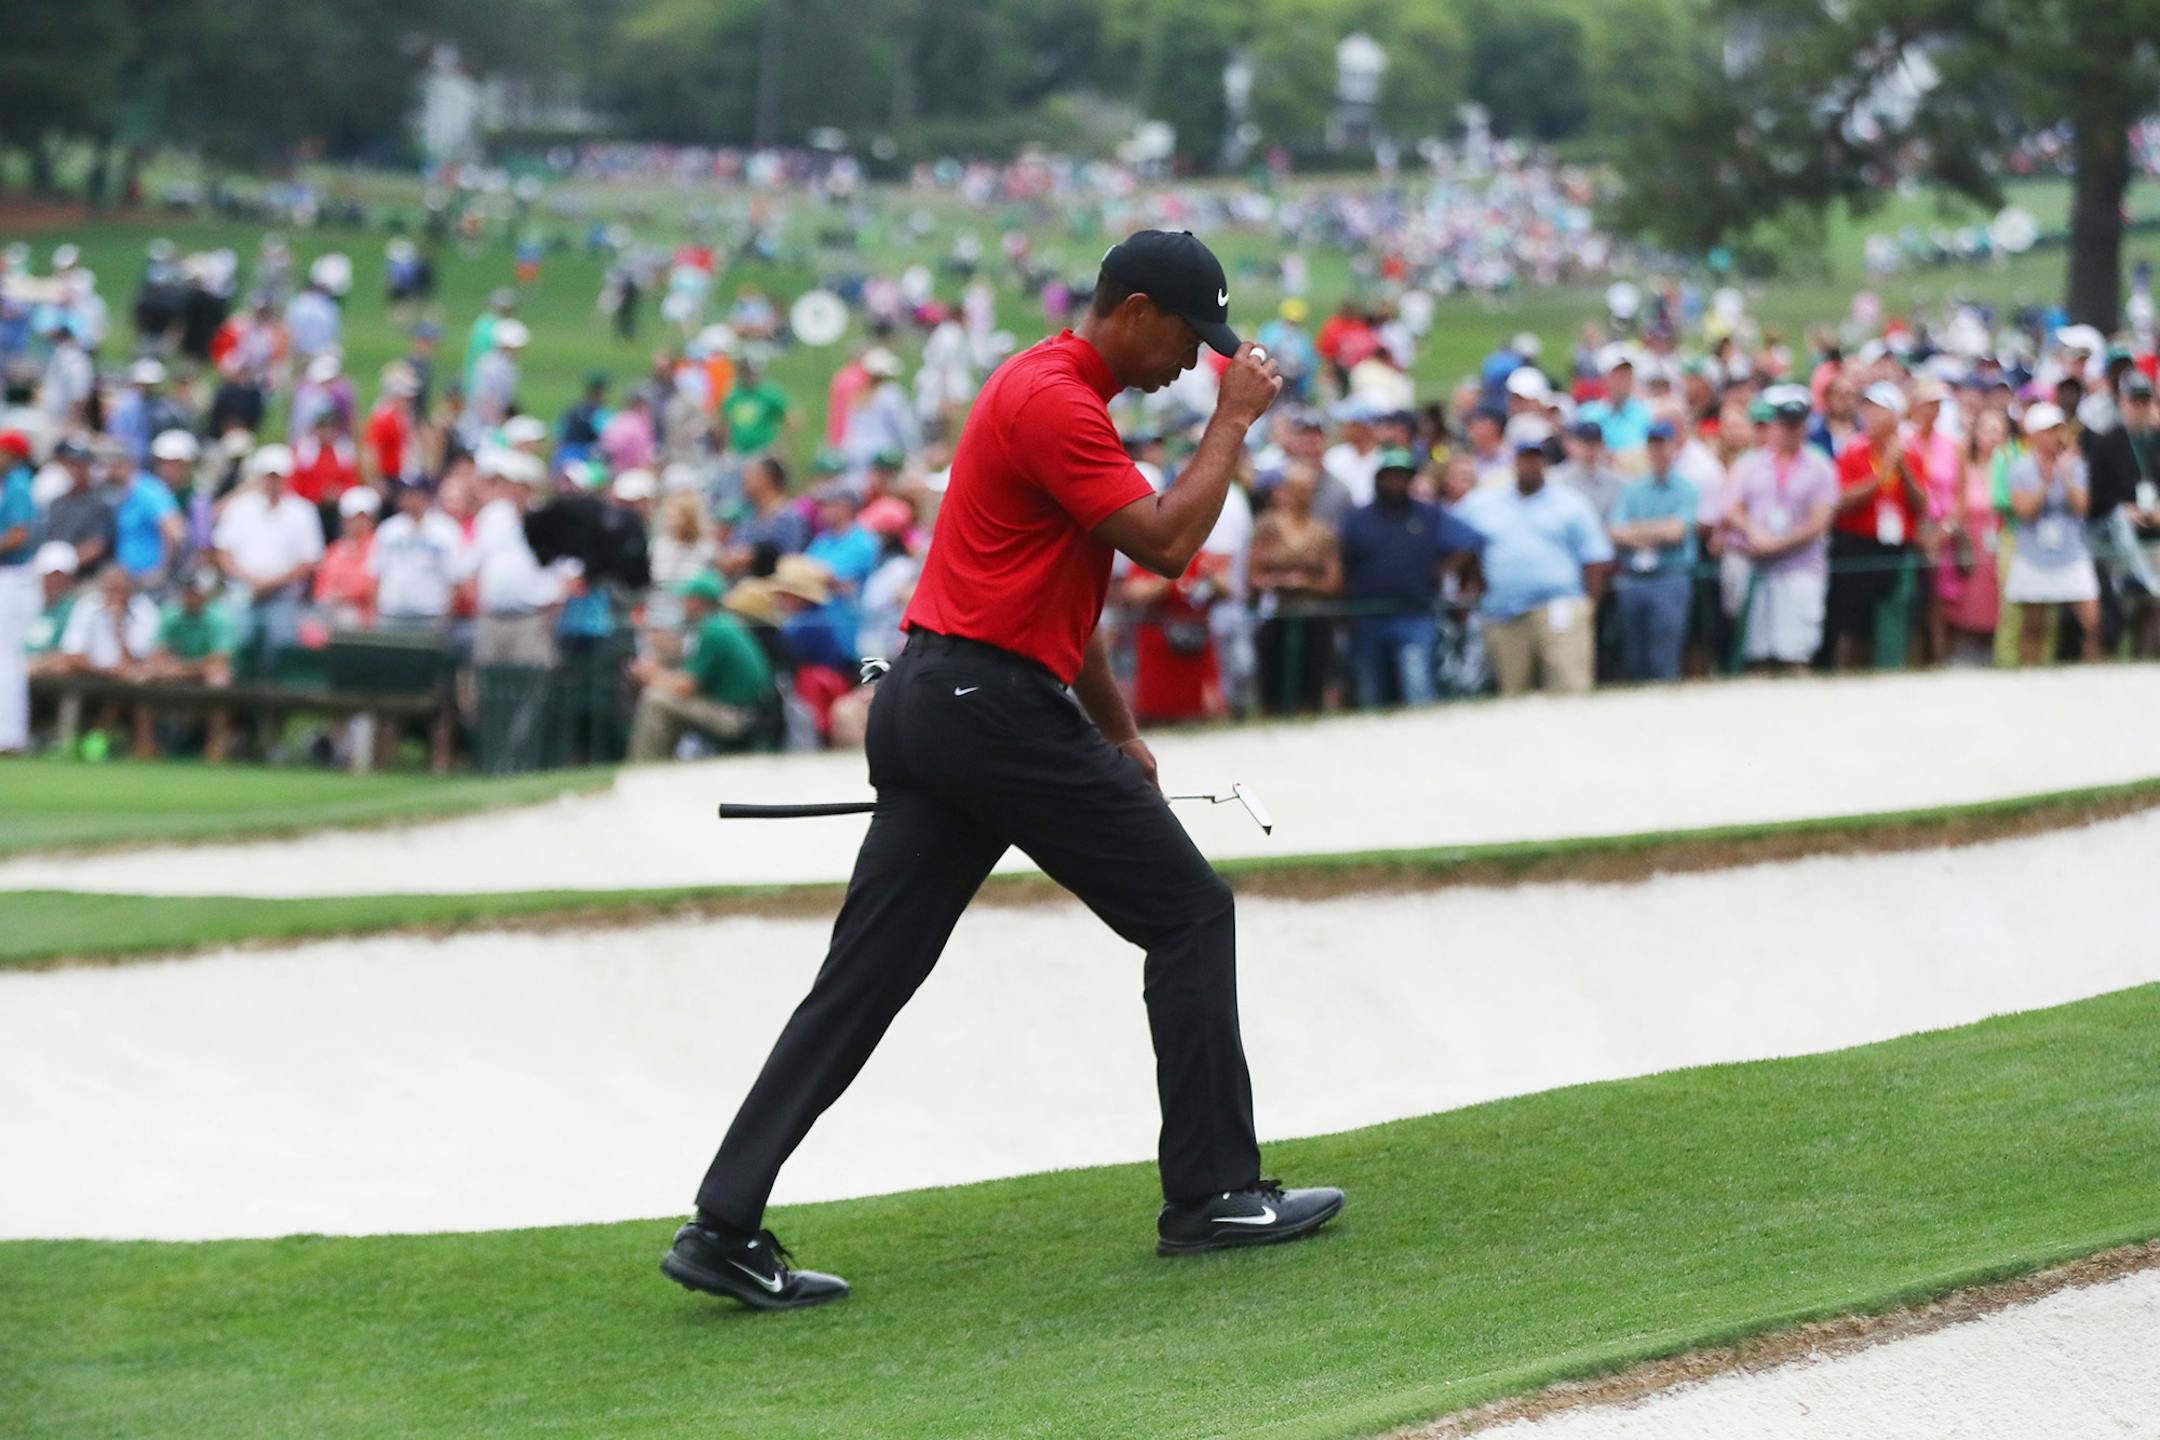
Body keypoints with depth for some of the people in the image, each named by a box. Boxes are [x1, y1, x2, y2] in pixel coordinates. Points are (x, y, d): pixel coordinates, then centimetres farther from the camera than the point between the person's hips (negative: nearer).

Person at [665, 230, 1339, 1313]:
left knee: (862, 979, 3)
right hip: (996, 705, -10)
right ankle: (1212, 1194, 6)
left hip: (921, 701, 10)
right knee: (1189, 912, 2)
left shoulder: (1049, 391, 22)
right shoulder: (1055, 402, -11)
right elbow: (1166, 542, -17)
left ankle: (725, 1226, -3)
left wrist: (1117, 734, 26)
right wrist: (1234, 420, -6)